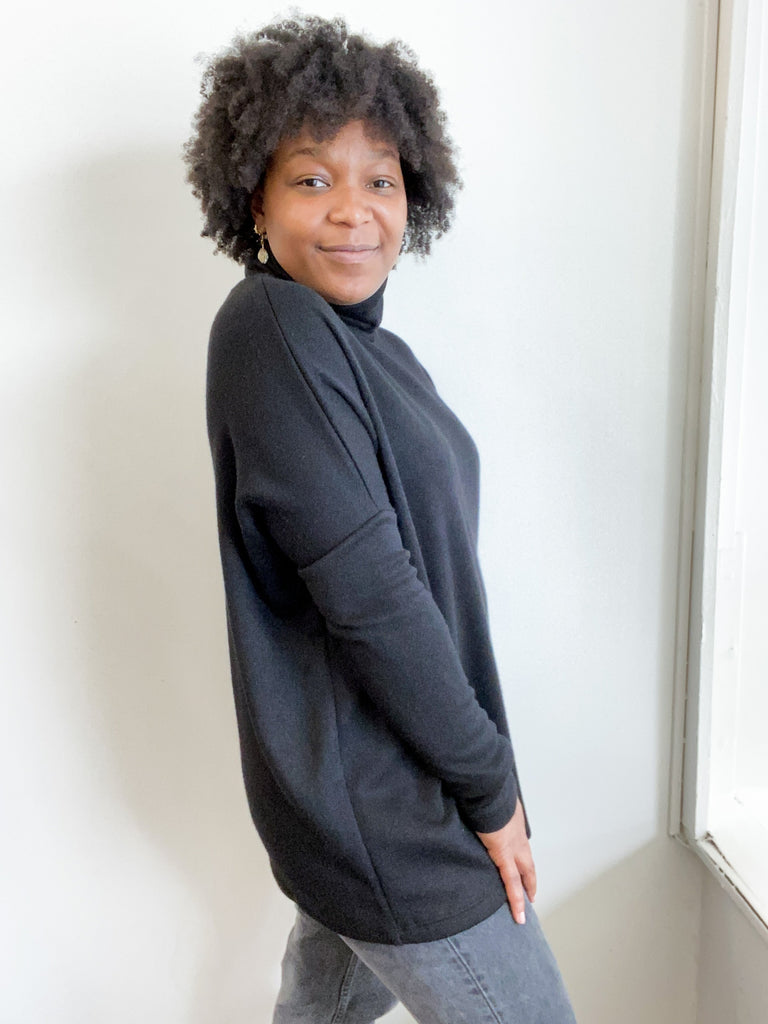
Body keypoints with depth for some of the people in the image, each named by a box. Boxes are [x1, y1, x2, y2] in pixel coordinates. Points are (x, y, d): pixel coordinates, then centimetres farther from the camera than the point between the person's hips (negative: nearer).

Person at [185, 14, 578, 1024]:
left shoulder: (365, 343, 7)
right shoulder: (271, 327, -20)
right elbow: (367, 592, -25)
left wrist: (477, 760, 14)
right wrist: (491, 786, -15)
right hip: (385, 807, -8)